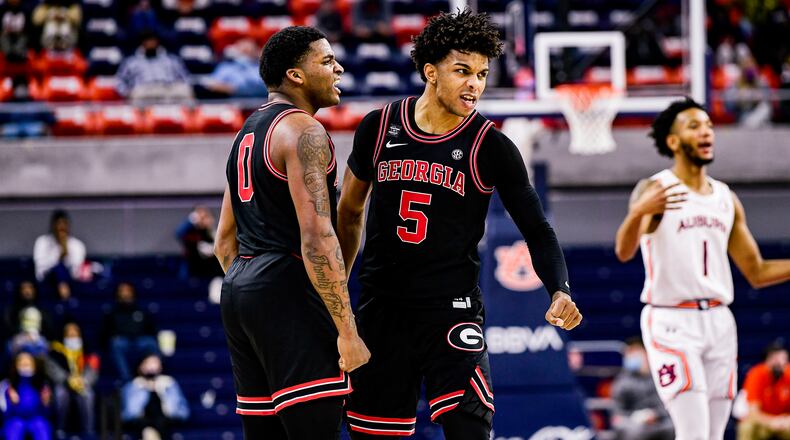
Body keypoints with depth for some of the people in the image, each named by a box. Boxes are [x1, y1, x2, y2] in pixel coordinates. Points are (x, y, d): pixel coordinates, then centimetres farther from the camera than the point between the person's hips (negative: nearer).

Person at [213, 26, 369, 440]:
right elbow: (317, 238, -19)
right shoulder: (303, 131, -10)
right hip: (288, 294, -10)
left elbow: (224, 242, 24)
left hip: (238, 291, 10)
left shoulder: (248, 134, 20)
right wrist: (347, 333, -19)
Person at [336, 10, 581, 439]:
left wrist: (560, 291, -19)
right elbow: (349, 211, 16)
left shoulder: (490, 147, -5)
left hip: (452, 311, -3)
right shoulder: (379, 127, 2)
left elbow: (537, 230, -2)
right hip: (380, 307, 3)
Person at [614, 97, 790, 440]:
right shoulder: (655, 190, -6)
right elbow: (624, 251, -23)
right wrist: (638, 212, -44)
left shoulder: (726, 199, 14)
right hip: (672, 322, -6)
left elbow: (756, 273, 18)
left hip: (719, 322, 6)